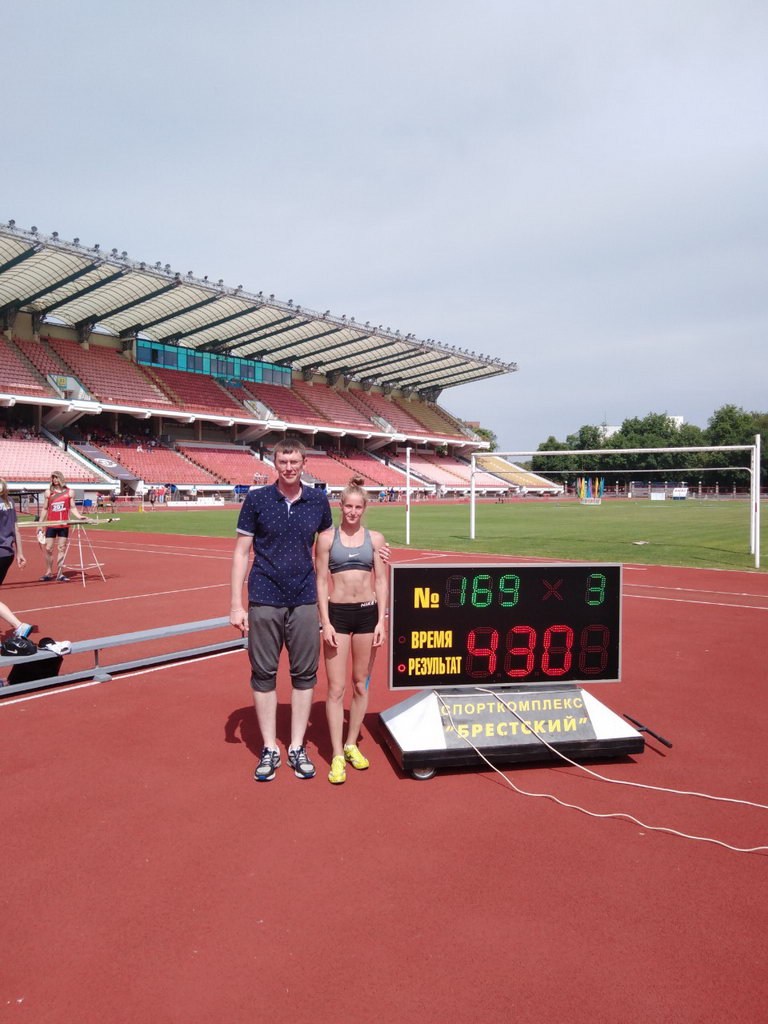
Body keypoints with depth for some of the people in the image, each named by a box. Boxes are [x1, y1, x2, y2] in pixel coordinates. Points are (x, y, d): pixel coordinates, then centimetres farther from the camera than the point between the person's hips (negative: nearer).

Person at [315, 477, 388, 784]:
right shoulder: (327, 538, -1)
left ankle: (352, 745, 27)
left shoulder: (375, 539, 4)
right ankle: (337, 755, 8)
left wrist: (381, 621, -2)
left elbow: (380, 581, 4)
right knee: (336, 688, -1)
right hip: (338, 613, -2)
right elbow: (321, 582, -2)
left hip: (368, 613, 2)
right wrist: (326, 622, -8)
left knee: (361, 685, 11)